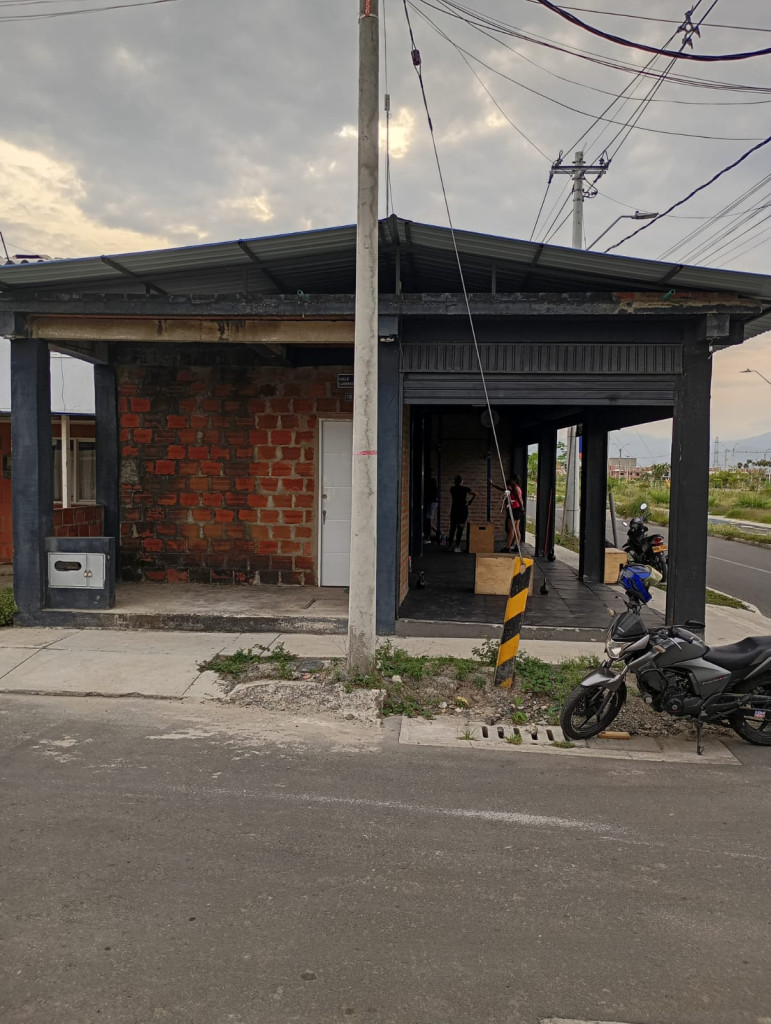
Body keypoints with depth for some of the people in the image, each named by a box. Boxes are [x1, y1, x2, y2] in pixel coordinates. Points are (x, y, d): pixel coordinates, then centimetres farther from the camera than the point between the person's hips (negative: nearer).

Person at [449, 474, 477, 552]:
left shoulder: (452, 488, 2)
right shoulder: (465, 488, -6)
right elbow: (475, 493, -15)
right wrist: (469, 502, -7)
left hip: (454, 510, 3)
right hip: (463, 510, -3)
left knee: (452, 528, 13)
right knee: (460, 529, -1)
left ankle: (451, 545, 17)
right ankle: (457, 547, -4)